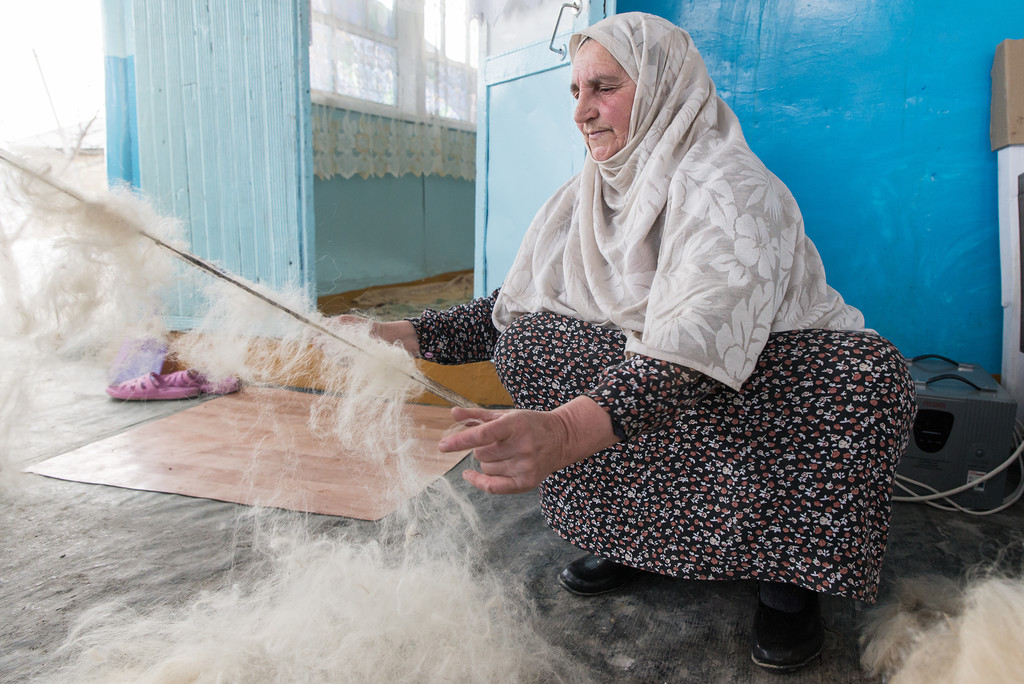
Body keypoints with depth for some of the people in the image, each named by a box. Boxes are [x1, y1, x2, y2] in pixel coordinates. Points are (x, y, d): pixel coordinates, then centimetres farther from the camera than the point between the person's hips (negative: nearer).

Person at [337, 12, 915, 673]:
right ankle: (632, 531, -5)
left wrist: (569, 431, -57)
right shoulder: (587, 196, 1)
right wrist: (409, 335, -16)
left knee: (870, 375, -34)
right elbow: (512, 307, 1)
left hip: (768, 372, -5)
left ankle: (788, 571, -10)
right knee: (528, 337, -13)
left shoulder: (730, 186, -23)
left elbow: (699, 344, -40)